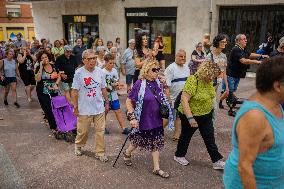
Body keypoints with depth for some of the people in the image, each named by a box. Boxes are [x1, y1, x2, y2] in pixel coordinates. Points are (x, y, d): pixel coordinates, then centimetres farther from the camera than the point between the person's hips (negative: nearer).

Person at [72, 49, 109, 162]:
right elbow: (74, 91, -7)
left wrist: (107, 103, 12)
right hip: (84, 109, -3)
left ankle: (100, 152, 23)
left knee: (100, 131, 8)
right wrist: (75, 107, -6)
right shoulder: (79, 73, -10)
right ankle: (78, 146, 42)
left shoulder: (99, 71, 1)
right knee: (82, 131, 13)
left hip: (99, 108, 3)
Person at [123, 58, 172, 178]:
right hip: (144, 121, -5)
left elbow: (163, 100, 16)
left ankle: (157, 168, 26)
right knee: (139, 141, 15)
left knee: (156, 143, 11)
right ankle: (127, 153, 46)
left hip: (157, 120, 5)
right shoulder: (140, 84, -19)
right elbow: (129, 101, -16)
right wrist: (132, 117, -20)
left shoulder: (158, 83, -2)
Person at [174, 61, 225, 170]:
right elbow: (184, 100, -30)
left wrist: (210, 110, 18)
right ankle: (179, 156, 36)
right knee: (186, 136, 14)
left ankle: (217, 161, 21)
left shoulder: (208, 81, -2)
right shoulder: (193, 81, -27)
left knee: (210, 138, 10)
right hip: (191, 116, -7)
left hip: (206, 116, 7)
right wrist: (190, 118, -33)